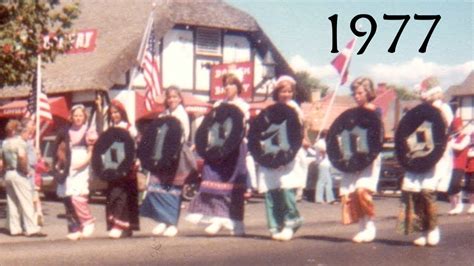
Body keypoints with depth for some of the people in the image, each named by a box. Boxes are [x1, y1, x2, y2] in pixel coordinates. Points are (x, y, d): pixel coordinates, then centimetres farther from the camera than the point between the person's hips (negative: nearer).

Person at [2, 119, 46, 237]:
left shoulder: (5, 142, 13)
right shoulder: (20, 142, -13)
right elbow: (22, 157, -28)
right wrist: (25, 169, -15)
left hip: (8, 174, 8)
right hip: (19, 174, -8)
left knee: (12, 203, 11)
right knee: (26, 202, -6)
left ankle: (14, 228, 13)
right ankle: (32, 229, -6)